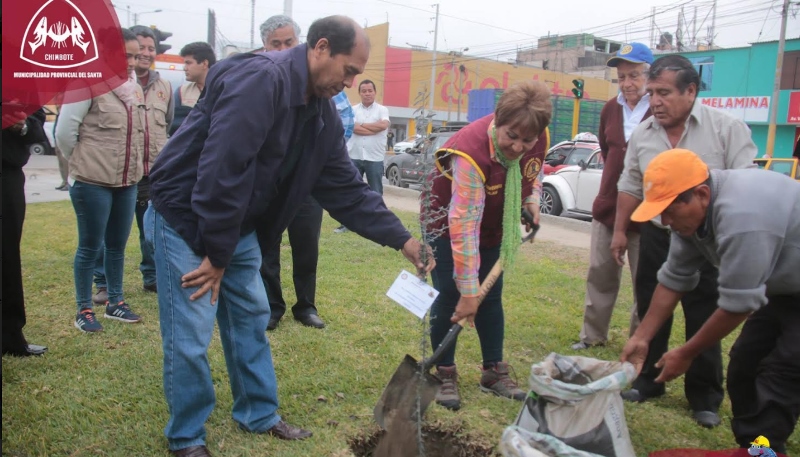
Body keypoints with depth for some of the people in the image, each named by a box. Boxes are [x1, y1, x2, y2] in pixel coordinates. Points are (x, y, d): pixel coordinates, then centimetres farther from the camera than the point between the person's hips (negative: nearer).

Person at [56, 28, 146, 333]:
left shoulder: (134, 89, 9)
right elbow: (65, 131, -12)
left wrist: (134, 166, 12)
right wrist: (83, 163, 0)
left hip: (127, 182, 7)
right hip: (93, 183, -6)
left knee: (117, 245, 16)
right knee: (90, 247, 4)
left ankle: (115, 302, 29)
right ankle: (84, 310, 18)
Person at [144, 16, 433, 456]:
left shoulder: (322, 114, 2)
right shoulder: (259, 79, -26)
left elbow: (346, 189, 5)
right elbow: (222, 171, -30)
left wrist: (402, 239, 0)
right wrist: (216, 254, -23)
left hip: (237, 227, 8)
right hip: (186, 218, -8)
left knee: (250, 318, 15)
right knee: (190, 337, -1)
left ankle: (259, 415, 32)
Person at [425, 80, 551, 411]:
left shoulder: (540, 138, -19)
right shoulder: (471, 151, -38)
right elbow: (464, 225, -40)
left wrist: (532, 199, -10)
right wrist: (468, 290, -40)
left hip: (494, 225, 5)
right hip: (448, 220, -5)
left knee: (491, 297, 8)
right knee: (450, 296, -9)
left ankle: (494, 373, 20)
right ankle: (446, 376, 7)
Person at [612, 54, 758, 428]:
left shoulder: (726, 128, -9)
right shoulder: (642, 135, 3)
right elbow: (630, 187, 11)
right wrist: (620, 231, 11)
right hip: (656, 237, 4)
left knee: (705, 321, 6)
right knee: (651, 312, 12)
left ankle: (705, 397, 21)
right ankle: (648, 380, 29)